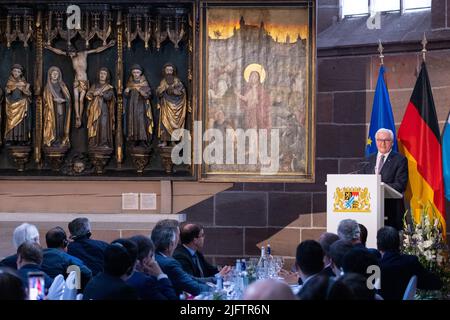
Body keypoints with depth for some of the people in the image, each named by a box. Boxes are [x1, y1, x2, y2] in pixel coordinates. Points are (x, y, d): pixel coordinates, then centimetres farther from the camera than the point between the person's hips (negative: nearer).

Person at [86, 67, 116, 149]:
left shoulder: (109, 88, 9)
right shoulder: (94, 86, 18)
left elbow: (108, 97, -8)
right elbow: (88, 95, 6)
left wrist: (100, 93, -13)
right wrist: (94, 94, -11)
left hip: (104, 109, -3)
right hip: (95, 110, 3)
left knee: (104, 126, -15)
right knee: (95, 126, -6)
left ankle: (105, 143, -18)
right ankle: (94, 143, -6)